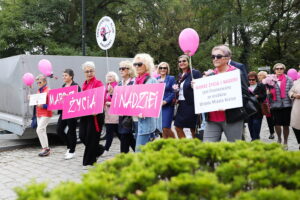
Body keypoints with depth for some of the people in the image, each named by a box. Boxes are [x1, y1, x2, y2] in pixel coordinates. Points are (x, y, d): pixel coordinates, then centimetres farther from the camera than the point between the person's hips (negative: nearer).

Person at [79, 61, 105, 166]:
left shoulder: (98, 83, -7)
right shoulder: (84, 84, 15)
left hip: (95, 114, -7)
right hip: (84, 114, 7)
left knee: (91, 137, -1)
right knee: (82, 136, 6)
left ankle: (89, 161, 12)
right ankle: (99, 149, 29)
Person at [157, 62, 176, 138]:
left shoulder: (171, 78, 2)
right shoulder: (156, 79, 14)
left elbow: (174, 92, -5)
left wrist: (165, 101, -15)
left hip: (167, 105, -4)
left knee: (166, 128, -11)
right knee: (162, 128, 5)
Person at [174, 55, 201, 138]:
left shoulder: (195, 73, -6)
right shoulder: (180, 75, 16)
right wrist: (176, 88, 5)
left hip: (191, 104, -7)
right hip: (181, 104, 8)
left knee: (193, 128, 0)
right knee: (178, 127, 6)